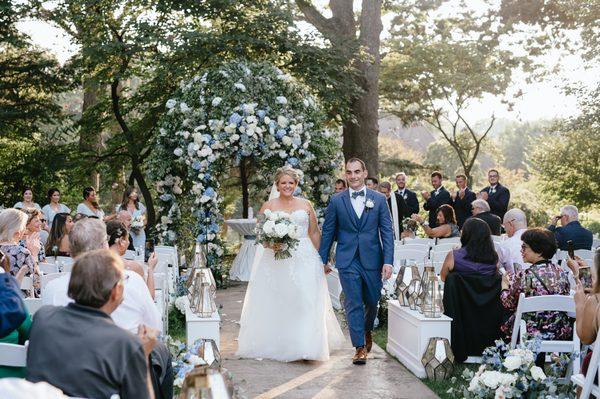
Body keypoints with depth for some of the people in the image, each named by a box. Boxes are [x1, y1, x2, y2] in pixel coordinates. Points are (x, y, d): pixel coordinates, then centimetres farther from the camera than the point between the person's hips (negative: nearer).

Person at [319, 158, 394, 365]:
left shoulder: (379, 199, 2)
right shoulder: (336, 201, 2)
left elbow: (387, 231, 0)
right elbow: (328, 231, 7)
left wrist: (388, 261, -7)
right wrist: (323, 259, 7)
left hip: (372, 260, 1)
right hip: (347, 261, -1)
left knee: (372, 301, 13)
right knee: (353, 304, -3)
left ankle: (367, 330, 41)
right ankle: (360, 347, 3)